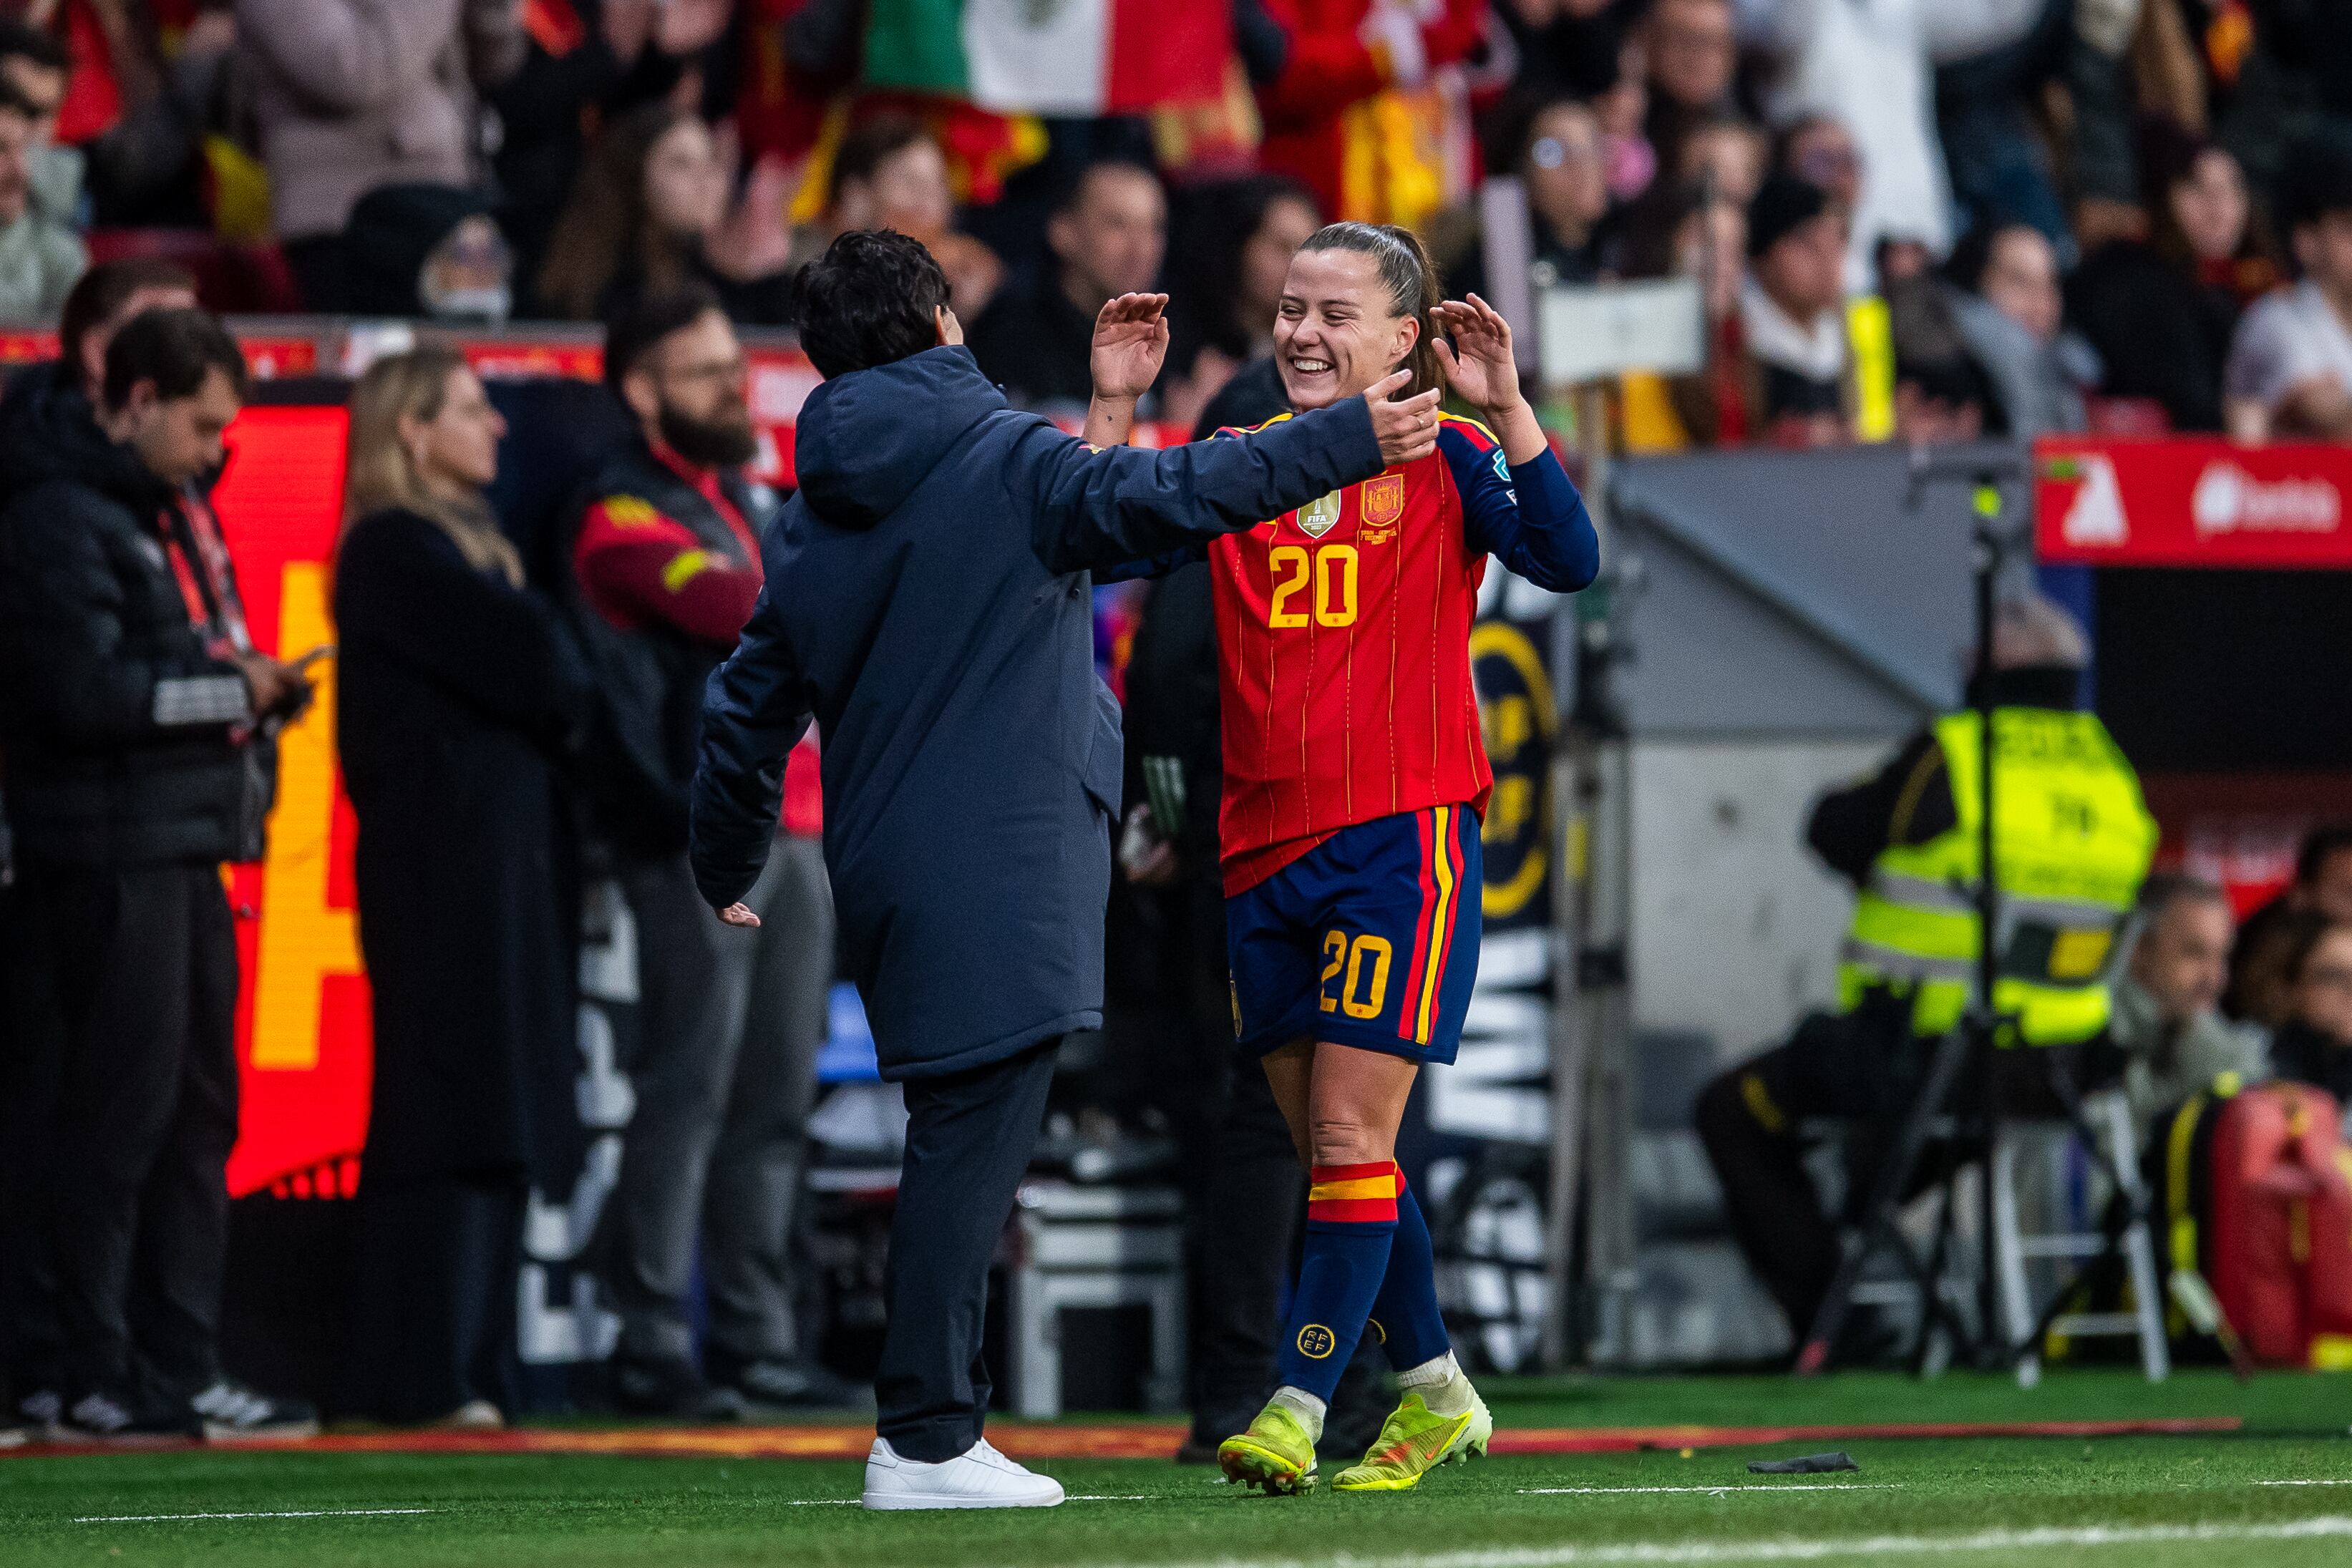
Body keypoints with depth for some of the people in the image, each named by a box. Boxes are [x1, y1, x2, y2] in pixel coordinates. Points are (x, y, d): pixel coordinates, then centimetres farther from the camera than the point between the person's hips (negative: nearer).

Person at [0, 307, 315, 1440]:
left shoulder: (167, 505, 19)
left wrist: (253, 690, 5)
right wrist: (231, 687, -12)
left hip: (185, 848, 10)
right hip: (110, 855, -10)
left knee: (198, 1107, 11)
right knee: (121, 1111, -7)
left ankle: (183, 1372, 17)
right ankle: (100, 1380, -3)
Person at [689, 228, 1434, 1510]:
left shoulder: (815, 519, 14)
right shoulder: (1005, 461, -5)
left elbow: (750, 707, 20)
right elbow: (1170, 499, -17)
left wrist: (726, 870, 33)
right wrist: (1346, 442, -13)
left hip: (886, 873, 7)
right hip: (997, 870, -7)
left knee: (959, 1137, 13)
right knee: (973, 1137, -8)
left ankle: (932, 1421, 11)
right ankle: (926, 1440, -10)